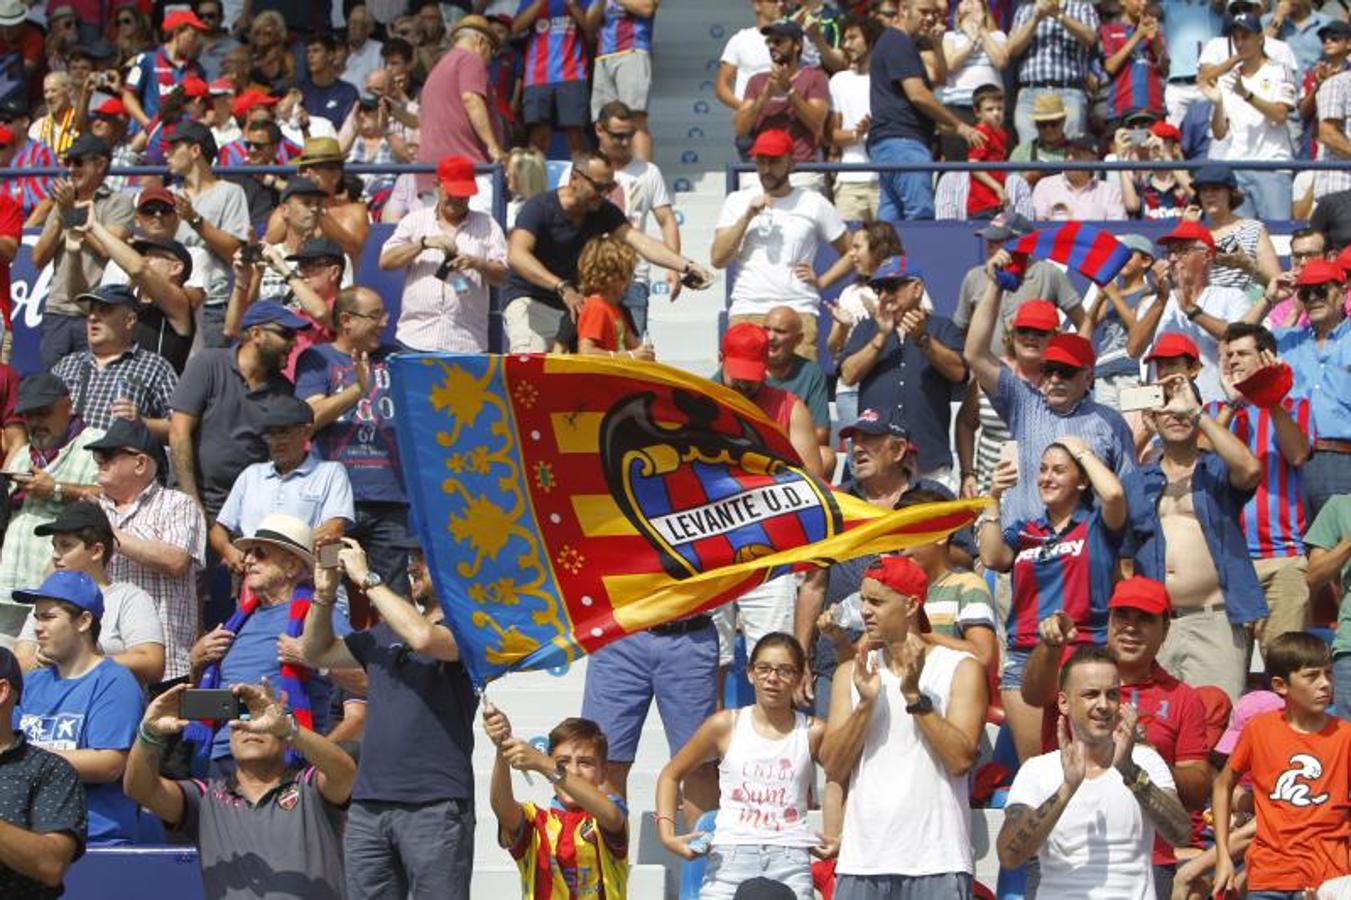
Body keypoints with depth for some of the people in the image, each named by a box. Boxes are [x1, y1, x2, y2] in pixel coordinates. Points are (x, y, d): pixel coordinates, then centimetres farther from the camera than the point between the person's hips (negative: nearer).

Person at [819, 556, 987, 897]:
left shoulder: (959, 669, 3)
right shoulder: (851, 673, 14)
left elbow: (961, 759, -9)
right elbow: (834, 768, 5)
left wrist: (914, 695, -13)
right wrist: (865, 703, -7)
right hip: (861, 860, 3)